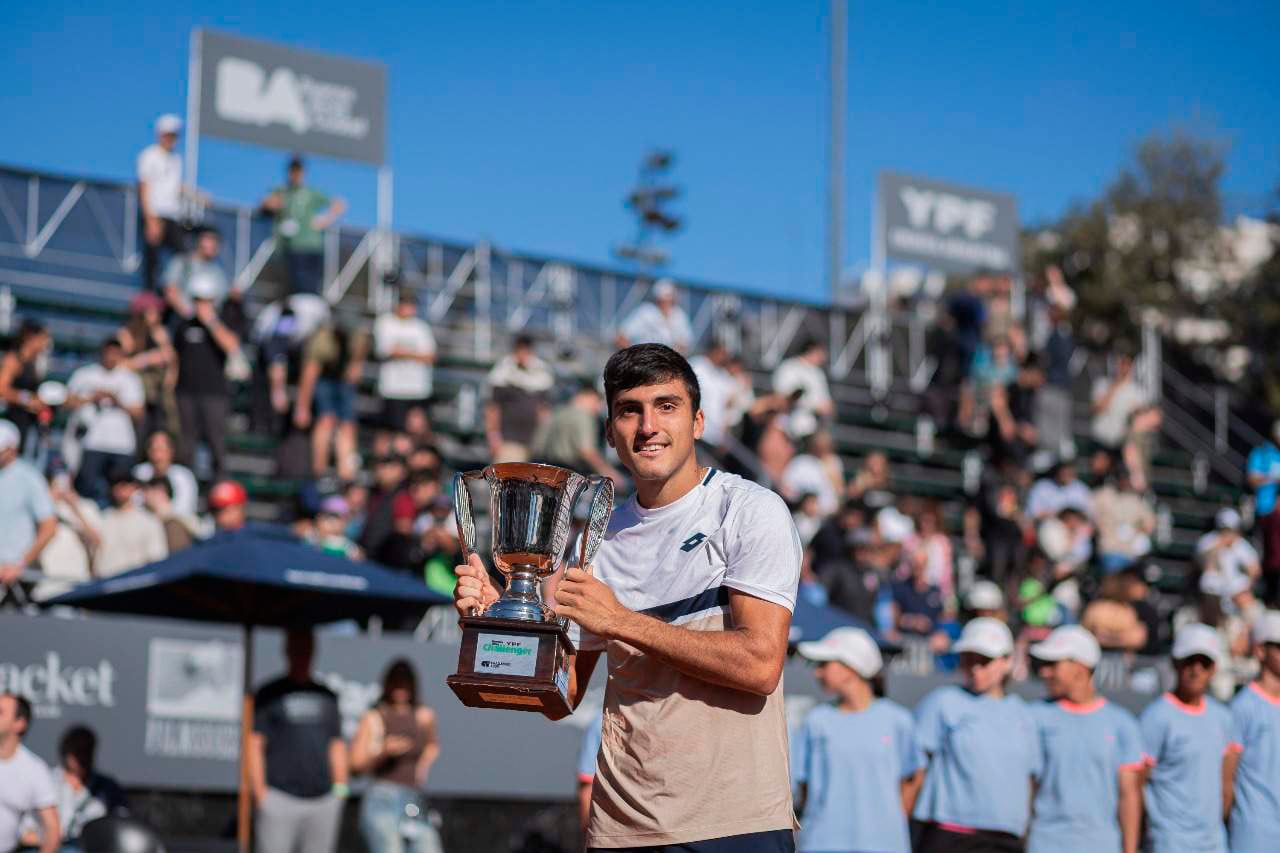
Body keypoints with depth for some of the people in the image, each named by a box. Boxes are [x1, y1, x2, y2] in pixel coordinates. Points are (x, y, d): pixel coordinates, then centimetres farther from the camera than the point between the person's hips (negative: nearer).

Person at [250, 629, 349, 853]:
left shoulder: (327, 697, 17)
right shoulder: (269, 694, 4)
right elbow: (254, 746, 0)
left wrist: (340, 789, 12)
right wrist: (260, 794, -7)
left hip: (323, 800, 4)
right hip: (279, 799, -4)